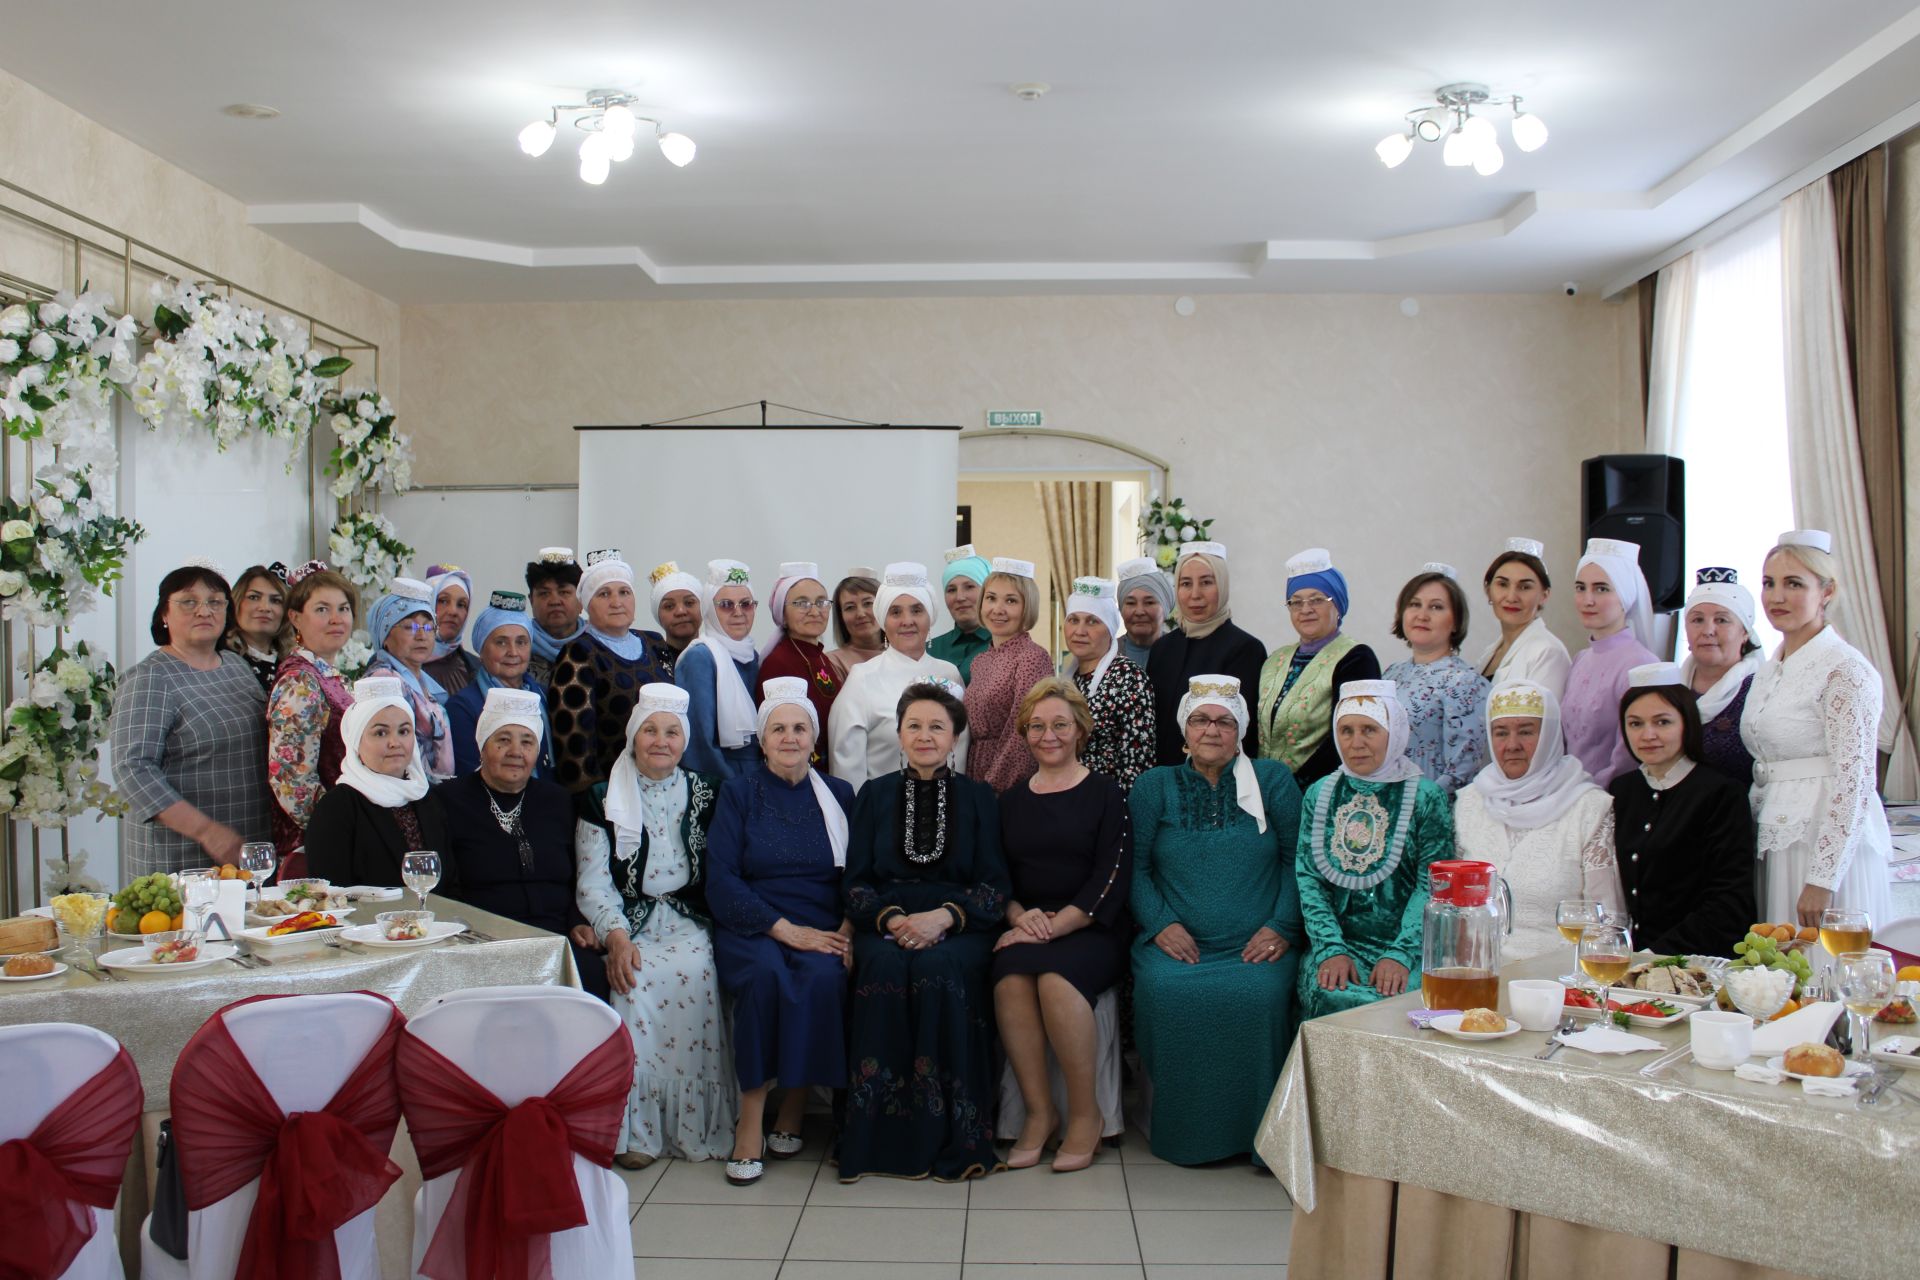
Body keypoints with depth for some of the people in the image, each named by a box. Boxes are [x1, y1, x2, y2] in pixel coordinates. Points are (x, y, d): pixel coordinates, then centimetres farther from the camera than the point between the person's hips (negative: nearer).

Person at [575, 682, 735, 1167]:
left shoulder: (704, 795, 11)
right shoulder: (602, 800, 8)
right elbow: (592, 882, 1)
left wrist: (717, 925, -9)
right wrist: (616, 935, -15)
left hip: (689, 922, 1)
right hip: (629, 922, 0)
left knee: (694, 974, -30)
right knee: (637, 980, -31)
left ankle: (694, 1122, -20)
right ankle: (638, 1127, -20)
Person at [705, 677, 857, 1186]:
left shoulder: (839, 795, 14)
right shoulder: (739, 792, 7)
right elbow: (721, 880, -3)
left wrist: (847, 928, -12)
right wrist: (785, 929, -14)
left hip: (823, 931, 1)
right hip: (751, 928, -1)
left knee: (825, 978, -31)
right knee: (766, 974, -34)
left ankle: (793, 1111, -13)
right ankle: (751, 1119, -22)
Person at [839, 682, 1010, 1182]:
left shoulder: (978, 797, 12)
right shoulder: (875, 794, 14)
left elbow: (993, 886, 4)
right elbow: (855, 882, 8)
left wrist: (944, 916, -15)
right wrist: (891, 919, -13)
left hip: (959, 927, -1)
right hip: (886, 925, 1)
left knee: (939, 971, -32)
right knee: (885, 969, -32)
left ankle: (949, 1137, -23)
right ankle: (883, 1134, -23)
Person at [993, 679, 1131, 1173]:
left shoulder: (1105, 794, 4)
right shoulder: (1012, 800, 17)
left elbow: (1111, 878, -5)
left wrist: (1055, 925, -14)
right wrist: (1019, 915, -7)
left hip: (1090, 930, -3)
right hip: (1027, 930, 3)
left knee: (1055, 978, -33)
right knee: (1010, 980, -30)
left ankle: (1085, 1114, -17)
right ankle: (1039, 1112, -17)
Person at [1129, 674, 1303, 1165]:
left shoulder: (1273, 780, 12)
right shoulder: (1153, 786, 13)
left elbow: (1296, 860, 7)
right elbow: (1135, 866, 7)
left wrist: (1281, 927, -6)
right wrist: (1160, 924, -9)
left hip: (1256, 946, 0)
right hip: (1178, 943, 1)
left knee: (1260, 995, -32)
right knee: (1163, 990, -31)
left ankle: (1256, 1131, -12)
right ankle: (1181, 1133, -12)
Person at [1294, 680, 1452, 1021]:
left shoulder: (1426, 797, 2)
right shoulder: (1319, 795, 10)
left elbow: (1431, 885, -4)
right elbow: (1308, 878, 3)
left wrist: (1400, 954, -16)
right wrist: (1331, 949, -11)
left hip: (1407, 945, -2)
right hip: (1337, 939, 2)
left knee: (1391, 998, -31)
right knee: (1330, 994, -28)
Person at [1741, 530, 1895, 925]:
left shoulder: (1846, 671, -12)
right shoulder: (1769, 671, 12)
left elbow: (1854, 782, -16)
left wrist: (1822, 879, -19)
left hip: (1831, 845, -7)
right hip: (1777, 846, 7)